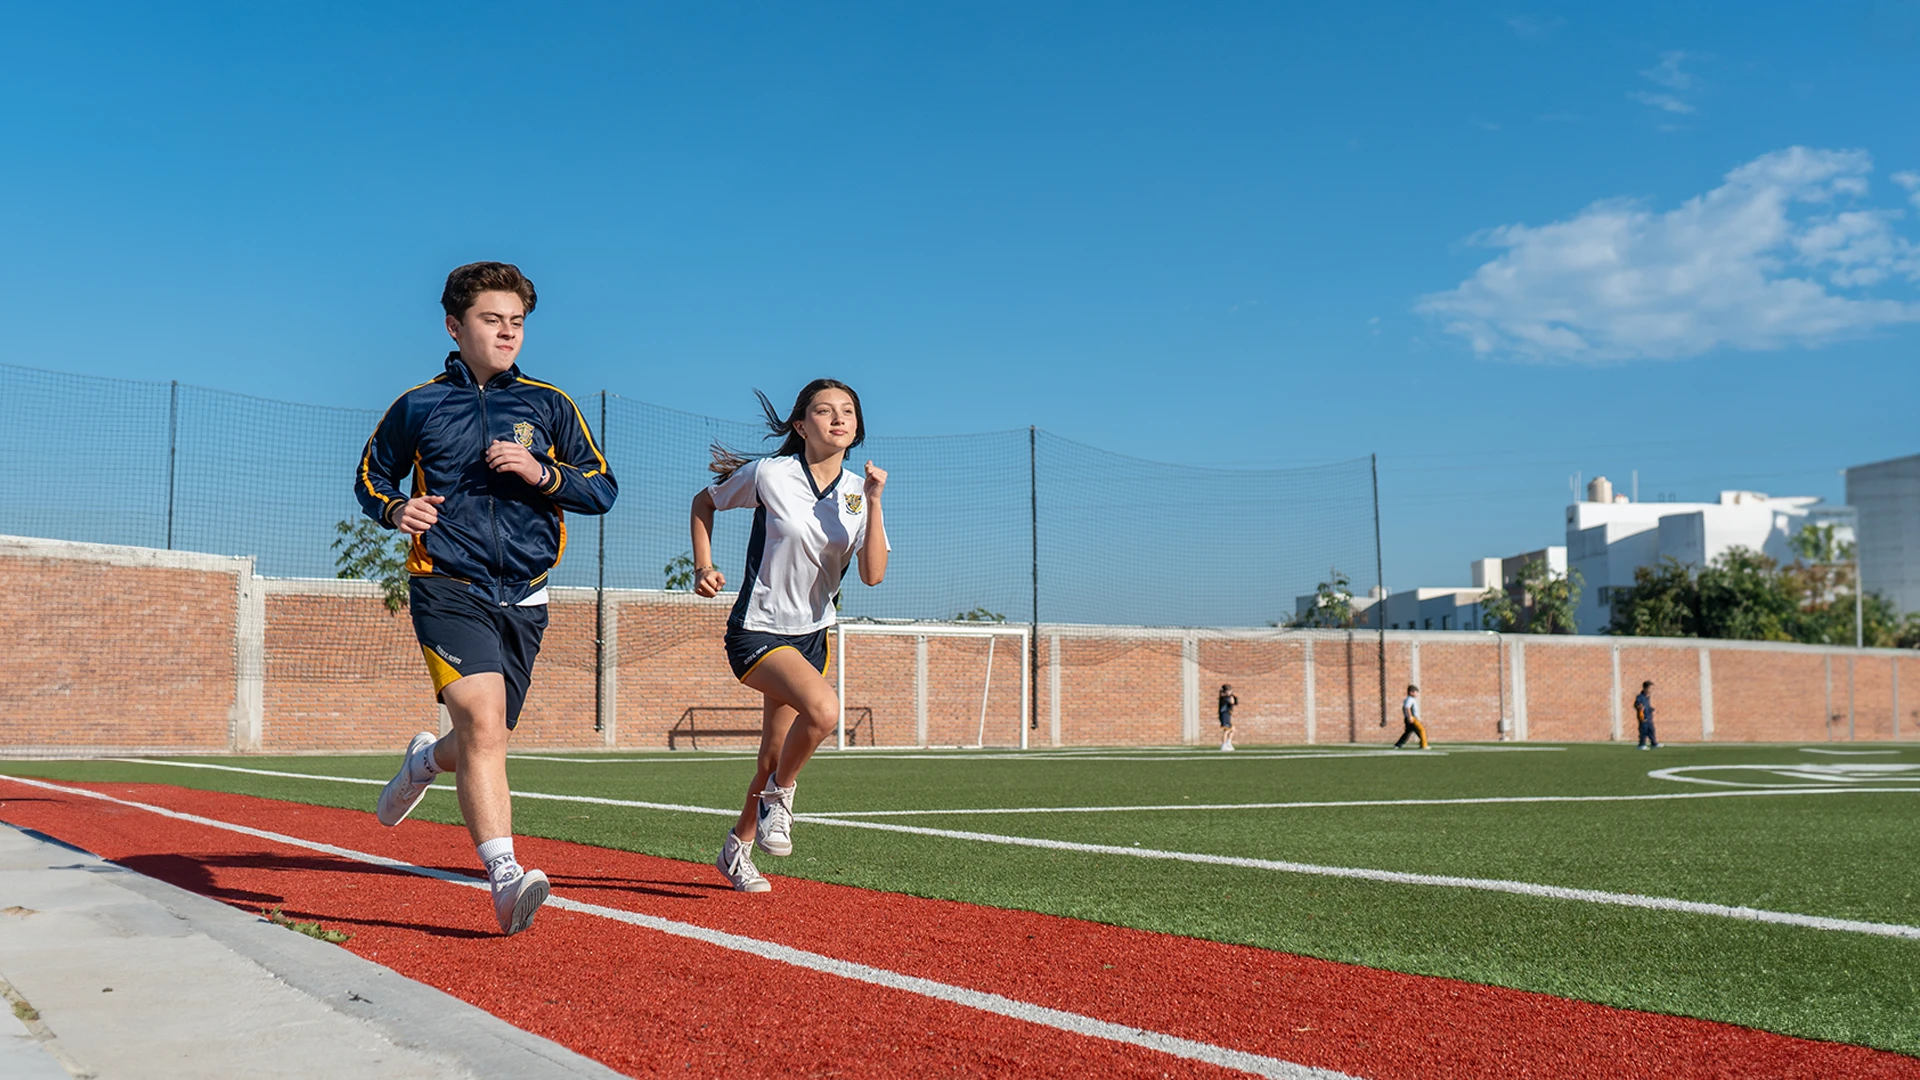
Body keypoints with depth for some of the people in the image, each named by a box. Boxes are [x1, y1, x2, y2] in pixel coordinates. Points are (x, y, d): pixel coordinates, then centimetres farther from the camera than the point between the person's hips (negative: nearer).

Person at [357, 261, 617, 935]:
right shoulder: (416, 407, 8)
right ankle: (506, 880, -27)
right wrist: (395, 509, -3)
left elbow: (603, 490, 7)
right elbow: (370, 478, 19)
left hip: (523, 598, 3)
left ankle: (427, 760, 47)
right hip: (448, 589, -3)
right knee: (483, 724, -23)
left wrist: (542, 474, -11)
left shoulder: (548, 405, 10)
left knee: (487, 741, 12)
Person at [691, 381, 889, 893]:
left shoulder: (858, 491, -1)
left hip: (811, 635, 5)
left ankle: (737, 847, 35)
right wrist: (704, 567, -5)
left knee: (773, 759, 12)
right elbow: (703, 503, 5)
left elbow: (873, 574, -11)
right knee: (823, 707, -31)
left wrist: (874, 502, -20)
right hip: (758, 630, -5)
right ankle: (778, 796, -3)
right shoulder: (769, 475, -12)